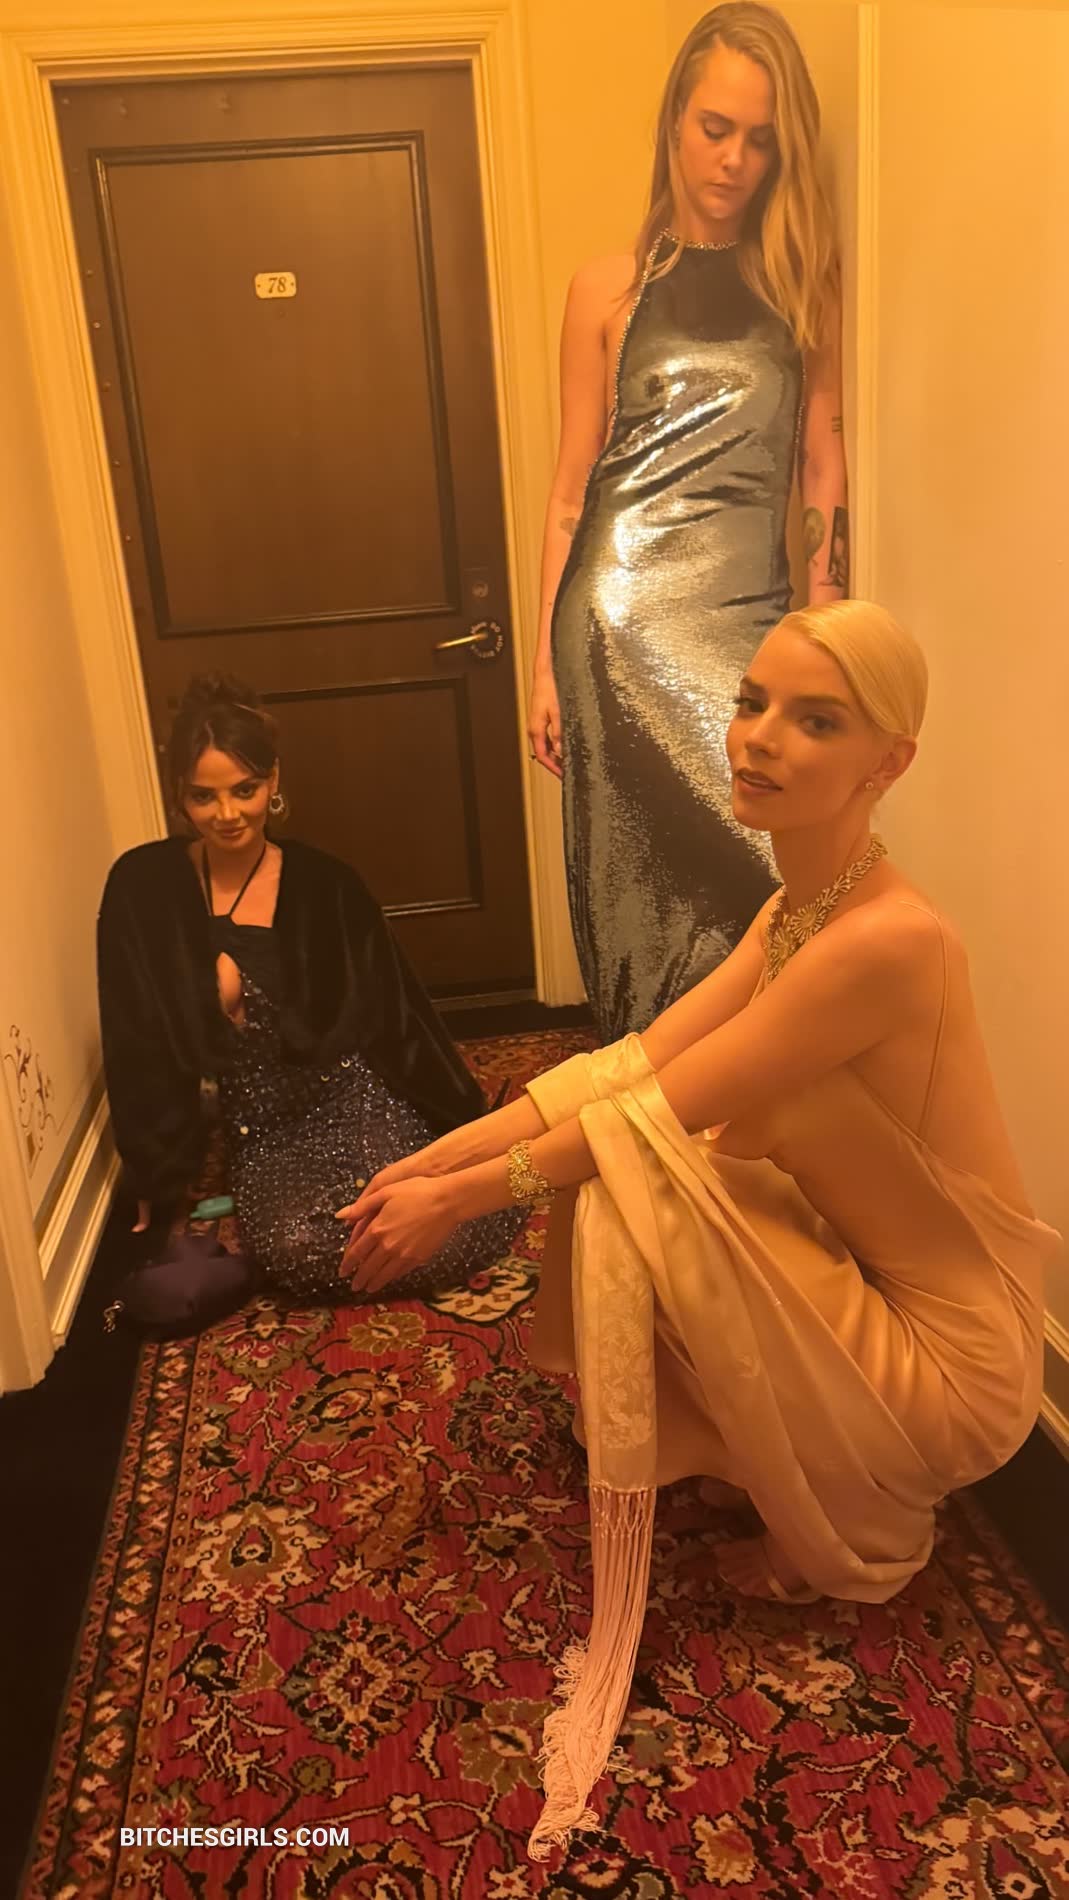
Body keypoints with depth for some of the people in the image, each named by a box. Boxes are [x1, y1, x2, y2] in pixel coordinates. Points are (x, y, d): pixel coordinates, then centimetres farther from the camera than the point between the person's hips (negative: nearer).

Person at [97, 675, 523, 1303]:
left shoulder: (327, 885, -3)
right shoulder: (143, 886, -3)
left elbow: (396, 1018, 3)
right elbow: (138, 1046, 2)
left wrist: (473, 1133, 7)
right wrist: (157, 1182, 6)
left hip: (351, 1093, 0)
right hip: (259, 1130, 1)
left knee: (449, 1240, -23)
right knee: (298, 1251, -29)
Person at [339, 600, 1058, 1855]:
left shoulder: (885, 941, -30)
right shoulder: (796, 908, -3)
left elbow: (660, 1114, -26)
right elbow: (633, 1062, -5)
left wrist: (459, 1202, -16)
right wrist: (434, 1160, -10)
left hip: (948, 1359, -8)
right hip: (863, 1280, 8)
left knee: (634, 1172, -24)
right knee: (605, 1153, -1)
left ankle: (863, 1532, 2)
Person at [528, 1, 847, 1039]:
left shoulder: (800, 288, 13)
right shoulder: (608, 290, 9)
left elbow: (825, 474, 8)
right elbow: (571, 489, 7)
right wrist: (545, 662, 4)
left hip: (754, 615, 2)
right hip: (627, 615, -1)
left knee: (727, 873, -4)